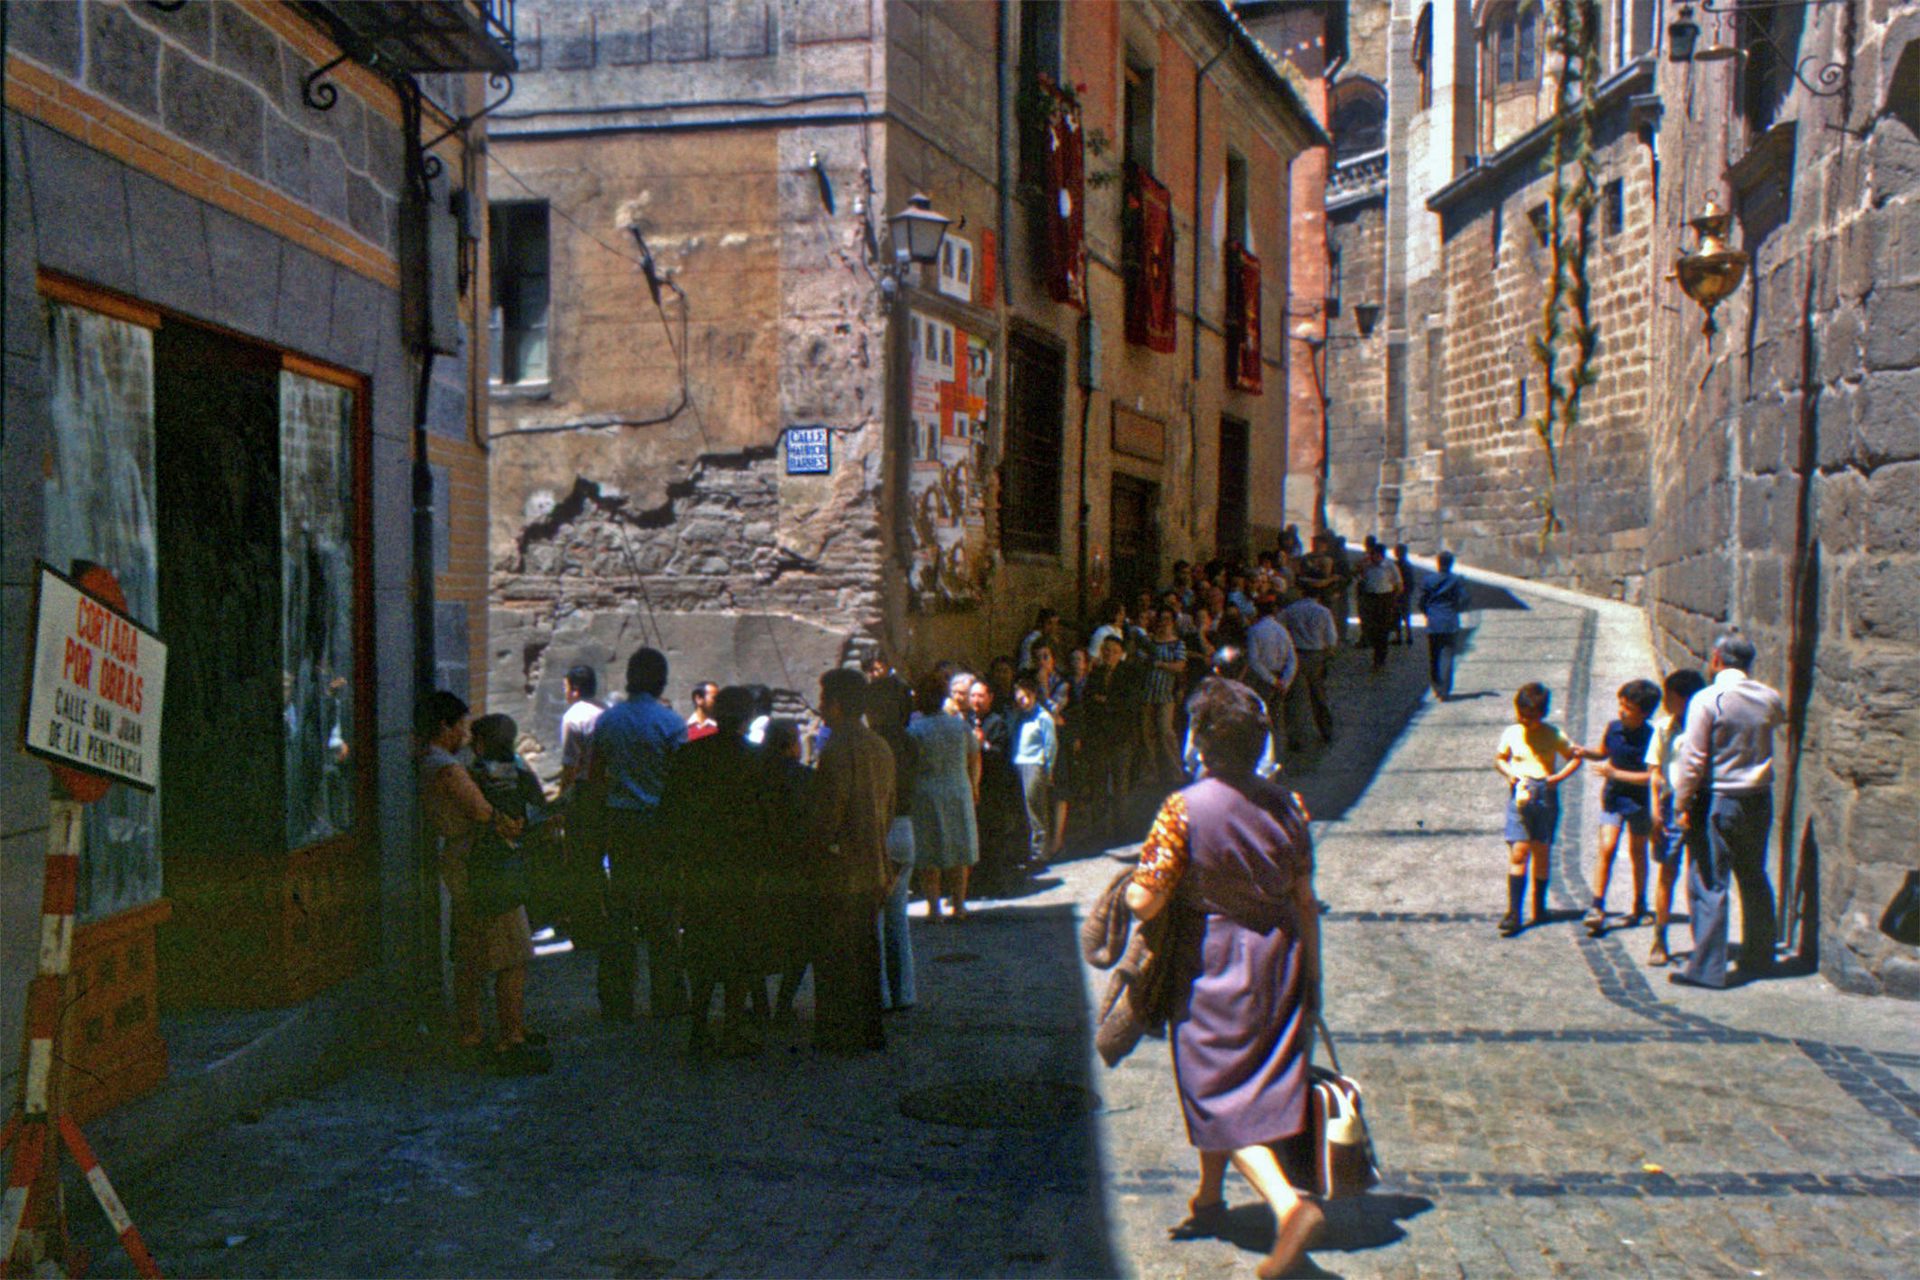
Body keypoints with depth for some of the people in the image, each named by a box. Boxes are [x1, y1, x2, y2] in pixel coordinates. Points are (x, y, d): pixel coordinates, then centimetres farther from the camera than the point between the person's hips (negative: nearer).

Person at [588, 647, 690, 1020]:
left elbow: (595, 772, 13)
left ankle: (616, 1000, 11)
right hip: (660, 822, -4)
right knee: (663, 918, 3)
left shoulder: (607, 720, 5)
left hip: (619, 822, 4)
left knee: (618, 912, 9)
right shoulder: (670, 722, -10)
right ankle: (666, 1000, 9)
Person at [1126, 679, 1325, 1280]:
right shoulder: (1286, 805, -3)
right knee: (1261, 1083, 21)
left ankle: (1288, 1204, -15)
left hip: (1211, 971, -5)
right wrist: (1311, 977, 12)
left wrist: (1129, 885, 5)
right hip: (1278, 963, 5)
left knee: (1220, 1096, 3)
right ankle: (1210, 1193, 38)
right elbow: (1306, 902, 2)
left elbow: (1145, 902, -18)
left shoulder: (1184, 809, -17)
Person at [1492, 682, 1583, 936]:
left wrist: (1559, 777, -6)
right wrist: (1509, 774, -3)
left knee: (1542, 851, 6)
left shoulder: (1553, 735, 0)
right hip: (1519, 794, 0)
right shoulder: (1512, 733, 3)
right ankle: (1514, 912, -9)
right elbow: (1499, 758, 17)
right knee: (1519, 851, -8)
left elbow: (1575, 757, 10)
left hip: (1545, 794, 0)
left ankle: (1539, 906, 22)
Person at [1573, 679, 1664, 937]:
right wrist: (1584, 752, -4)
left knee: (1637, 853, 14)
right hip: (1613, 798, 2)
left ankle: (1640, 905, 33)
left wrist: (1615, 773, -24)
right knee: (1607, 849, -11)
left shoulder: (1650, 738, -17)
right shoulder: (1613, 727, -4)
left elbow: (1651, 776, -19)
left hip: (1639, 801, -2)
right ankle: (1597, 908, -12)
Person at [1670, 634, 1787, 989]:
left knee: (1708, 883, -1)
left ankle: (1706, 968, -2)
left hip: (1719, 801, -6)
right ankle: (1758, 960, 25)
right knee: (1754, 880, 17)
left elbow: (1693, 759, -15)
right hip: (1759, 800, 6)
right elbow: (1780, 717, 29)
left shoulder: (1707, 700, -14)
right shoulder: (1769, 698, 3)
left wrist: (1682, 804, -8)